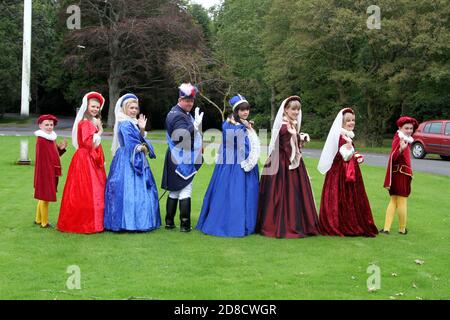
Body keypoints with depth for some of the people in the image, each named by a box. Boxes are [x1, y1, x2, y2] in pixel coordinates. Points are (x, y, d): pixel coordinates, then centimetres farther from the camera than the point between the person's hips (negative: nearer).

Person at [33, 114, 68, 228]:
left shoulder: (51, 139, 10)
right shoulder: (41, 140, -17)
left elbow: (55, 155, 14)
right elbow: (41, 159, -19)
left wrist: (61, 148, -3)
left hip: (51, 173, 9)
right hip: (44, 172, -9)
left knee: (43, 197, 18)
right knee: (45, 197, 0)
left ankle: (38, 219, 31)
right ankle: (44, 222, 10)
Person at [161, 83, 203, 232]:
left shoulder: (183, 114, 18)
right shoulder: (178, 116, -15)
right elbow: (183, 137, -28)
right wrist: (196, 124, -31)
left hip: (176, 160, 10)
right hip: (183, 161, -10)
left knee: (174, 192, 11)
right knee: (185, 192, -5)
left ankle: (169, 222, 16)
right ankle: (185, 224, -2)